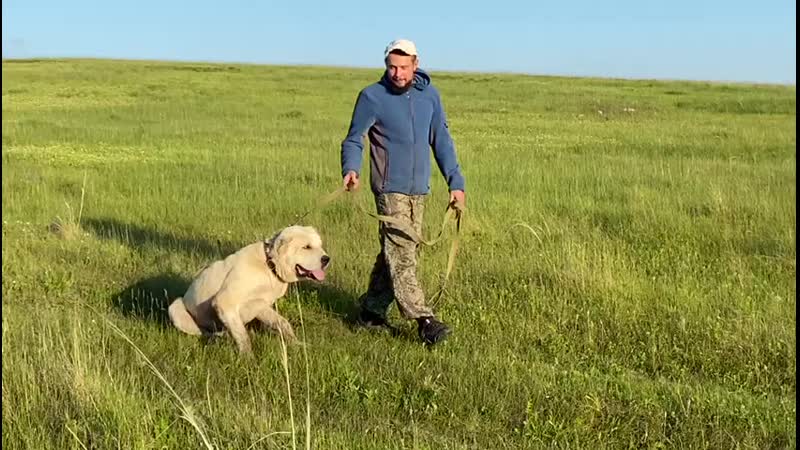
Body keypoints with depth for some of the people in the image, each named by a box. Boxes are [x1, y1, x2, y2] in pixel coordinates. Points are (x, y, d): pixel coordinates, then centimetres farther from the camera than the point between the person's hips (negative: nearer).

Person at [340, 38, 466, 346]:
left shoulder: (429, 95, 6)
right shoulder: (372, 97, -6)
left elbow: (441, 141, 11)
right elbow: (353, 139, -1)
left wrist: (456, 182, 6)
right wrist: (351, 169, -21)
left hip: (419, 189, 5)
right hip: (390, 188, -5)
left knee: (395, 253, 11)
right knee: (401, 256, -11)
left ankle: (372, 310, 23)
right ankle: (424, 320, -12)